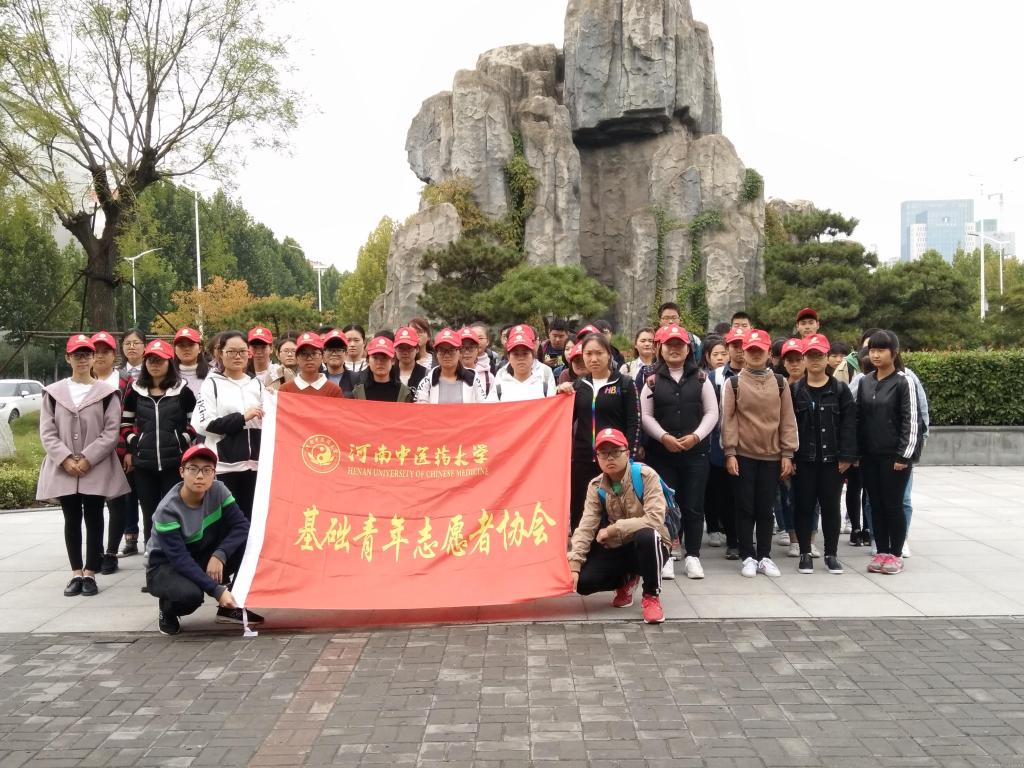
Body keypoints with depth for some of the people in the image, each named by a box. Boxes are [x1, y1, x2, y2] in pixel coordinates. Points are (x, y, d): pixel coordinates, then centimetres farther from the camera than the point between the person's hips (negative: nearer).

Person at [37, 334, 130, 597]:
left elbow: (111, 432, -5)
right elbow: (47, 432, 2)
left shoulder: (107, 392, 0)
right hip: (63, 469, 2)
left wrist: (87, 459, -14)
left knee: (94, 520, 2)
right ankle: (76, 573, 15)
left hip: (96, 469, -2)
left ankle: (90, 574, 9)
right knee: (72, 521, 8)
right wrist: (66, 459, -12)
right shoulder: (53, 392, 6)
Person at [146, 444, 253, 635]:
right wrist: (217, 591, -38)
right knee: (190, 594, -38)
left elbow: (241, 526, -16)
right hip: (166, 567, -5)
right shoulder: (167, 510, -27)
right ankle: (167, 611, 1)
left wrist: (219, 555, -33)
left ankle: (233, 607, -3)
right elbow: (180, 560, -31)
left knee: (246, 541, -19)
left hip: (203, 559, 5)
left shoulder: (218, 491, -13)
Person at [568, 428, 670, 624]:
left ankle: (651, 596, -15)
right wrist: (574, 565, -24)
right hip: (616, 549, 4)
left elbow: (655, 519, -28)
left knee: (647, 535, -40)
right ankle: (626, 581, 15)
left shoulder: (646, 476, -17)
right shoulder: (595, 486, -4)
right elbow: (585, 527, -11)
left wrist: (612, 529, -24)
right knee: (583, 581, -19)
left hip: (648, 547, -4)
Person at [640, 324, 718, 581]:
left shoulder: (700, 377, 7)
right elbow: (645, 416, 1)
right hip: (661, 451, 0)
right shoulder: (652, 379, 5)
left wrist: (696, 436, -10)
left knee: (693, 505, 4)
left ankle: (692, 556, 14)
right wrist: (664, 437, -13)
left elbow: (712, 412, 3)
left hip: (696, 451, 1)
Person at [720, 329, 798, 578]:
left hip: (771, 456, 2)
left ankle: (764, 556, 18)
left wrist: (787, 454, 0)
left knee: (765, 508, 8)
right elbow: (728, 419, -2)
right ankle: (748, 556, 12)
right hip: (743, 455, -1)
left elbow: (787, 420, 5)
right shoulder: (733, 383, 0)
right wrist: (730, 453, -8)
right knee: (745, 508, 4)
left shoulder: (779, 383, 5)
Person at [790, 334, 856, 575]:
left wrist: (847, 456, -9)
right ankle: (805, 554, 14)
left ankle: (831, 555, 17)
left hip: (832, 459, 0)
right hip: (803, 460, 0)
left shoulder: (840, 390, 3)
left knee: (831, 507, 7)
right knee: (804, 506, 5)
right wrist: (787, 456, -7)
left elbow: (849, 425, -1)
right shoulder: (794, 390, 3)